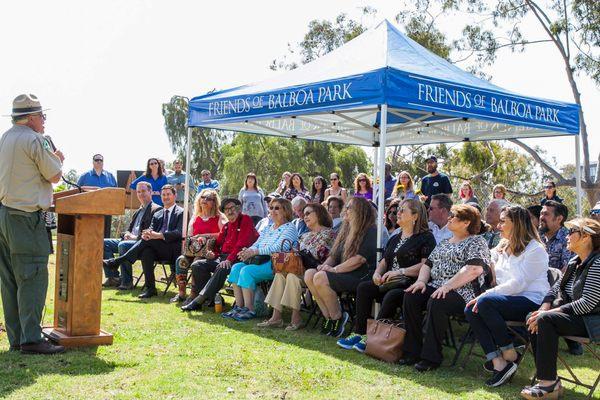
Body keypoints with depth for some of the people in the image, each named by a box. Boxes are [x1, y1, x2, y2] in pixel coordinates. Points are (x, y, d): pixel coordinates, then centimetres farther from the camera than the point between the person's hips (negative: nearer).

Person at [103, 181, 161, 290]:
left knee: (123, 245, -35)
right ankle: (113, 277, -7)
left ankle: (127, 282, -28)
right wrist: (127, 234, 3)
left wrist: (136, 237, -17)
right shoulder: (138, 211, 25)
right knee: (104, 243, -2)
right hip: (130, 240, 9)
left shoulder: (156, 209, -4)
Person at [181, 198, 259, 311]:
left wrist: (229, 259, -24)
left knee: (222, 269, -37)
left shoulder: (246, 220, -3)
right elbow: (218, 243, 26)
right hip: (222, 257, 8)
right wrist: (214, 253, 2)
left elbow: (242, 244, -15)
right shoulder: (226, 225, 22)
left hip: (236, 259, -8)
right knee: (197, 265, -9)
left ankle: (199, 300, -34)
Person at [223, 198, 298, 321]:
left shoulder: (289, 228, -2)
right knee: (236, 267, -13)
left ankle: (249, 310, -22)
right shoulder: (268, 227, 25)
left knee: (247, 271, -27)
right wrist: (247, 251, -6)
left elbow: (279, 247, -17)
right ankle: (239, 307, -13)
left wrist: (254, 251, -20)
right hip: (261, 261, 8)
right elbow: (257, 244, 19)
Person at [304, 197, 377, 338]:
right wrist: (325, 265, 0)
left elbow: (360, 259, -17)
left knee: (320, 278, -26)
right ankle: (329, 316, -11)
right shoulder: (345, 230, 21)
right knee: (309, 274, -12)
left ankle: (337, 318, -12)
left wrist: (334, 269, -17)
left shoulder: (371, 231, -7)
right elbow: (334, 254, 22)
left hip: (361, 275, -9)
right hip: (344, 273, 9)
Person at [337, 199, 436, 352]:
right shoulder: (395, 239, 24)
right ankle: (359, 333, -17)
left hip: (410, 283, -7)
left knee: (392, 295, -35)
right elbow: (384, 262, 22)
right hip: (390, 282, 7)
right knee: (363, 287, -15)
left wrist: (400, 272, -19)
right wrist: (377, 273, -1)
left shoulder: (426, 238, -2)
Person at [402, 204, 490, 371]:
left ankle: (431, 357, -26)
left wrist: (447, 286, -23)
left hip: (462, 292, -7)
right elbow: (428, 264, 24)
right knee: (410, 296, -18)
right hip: (435, 287, 7)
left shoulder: (476, 242, -1)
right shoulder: (444, 243, 24)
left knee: (436, 302, -35)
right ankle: (413, 352, -14)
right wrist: (421, 281, 1)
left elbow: (474, 269, -17)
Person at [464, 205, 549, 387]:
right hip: (508, 300, 8)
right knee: (470, 310, -19)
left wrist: (485, 295, -21)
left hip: (531, 301, -8)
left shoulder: (535, 250, -7)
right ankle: (498, 363, -25)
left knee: (486, 302, -31)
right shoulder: (502, 247, 21)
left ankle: (510, 355, -16)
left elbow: (518, 283, -17)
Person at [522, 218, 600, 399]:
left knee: (546, 320, -28)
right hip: (573, 315, 9)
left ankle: (548, 383, -23)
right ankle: (548, 380, -12)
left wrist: (548, 313, -22)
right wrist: (544, 309, -7)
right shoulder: (575, 262, 14)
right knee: (533, 319, -11)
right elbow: (557, 287, 15)